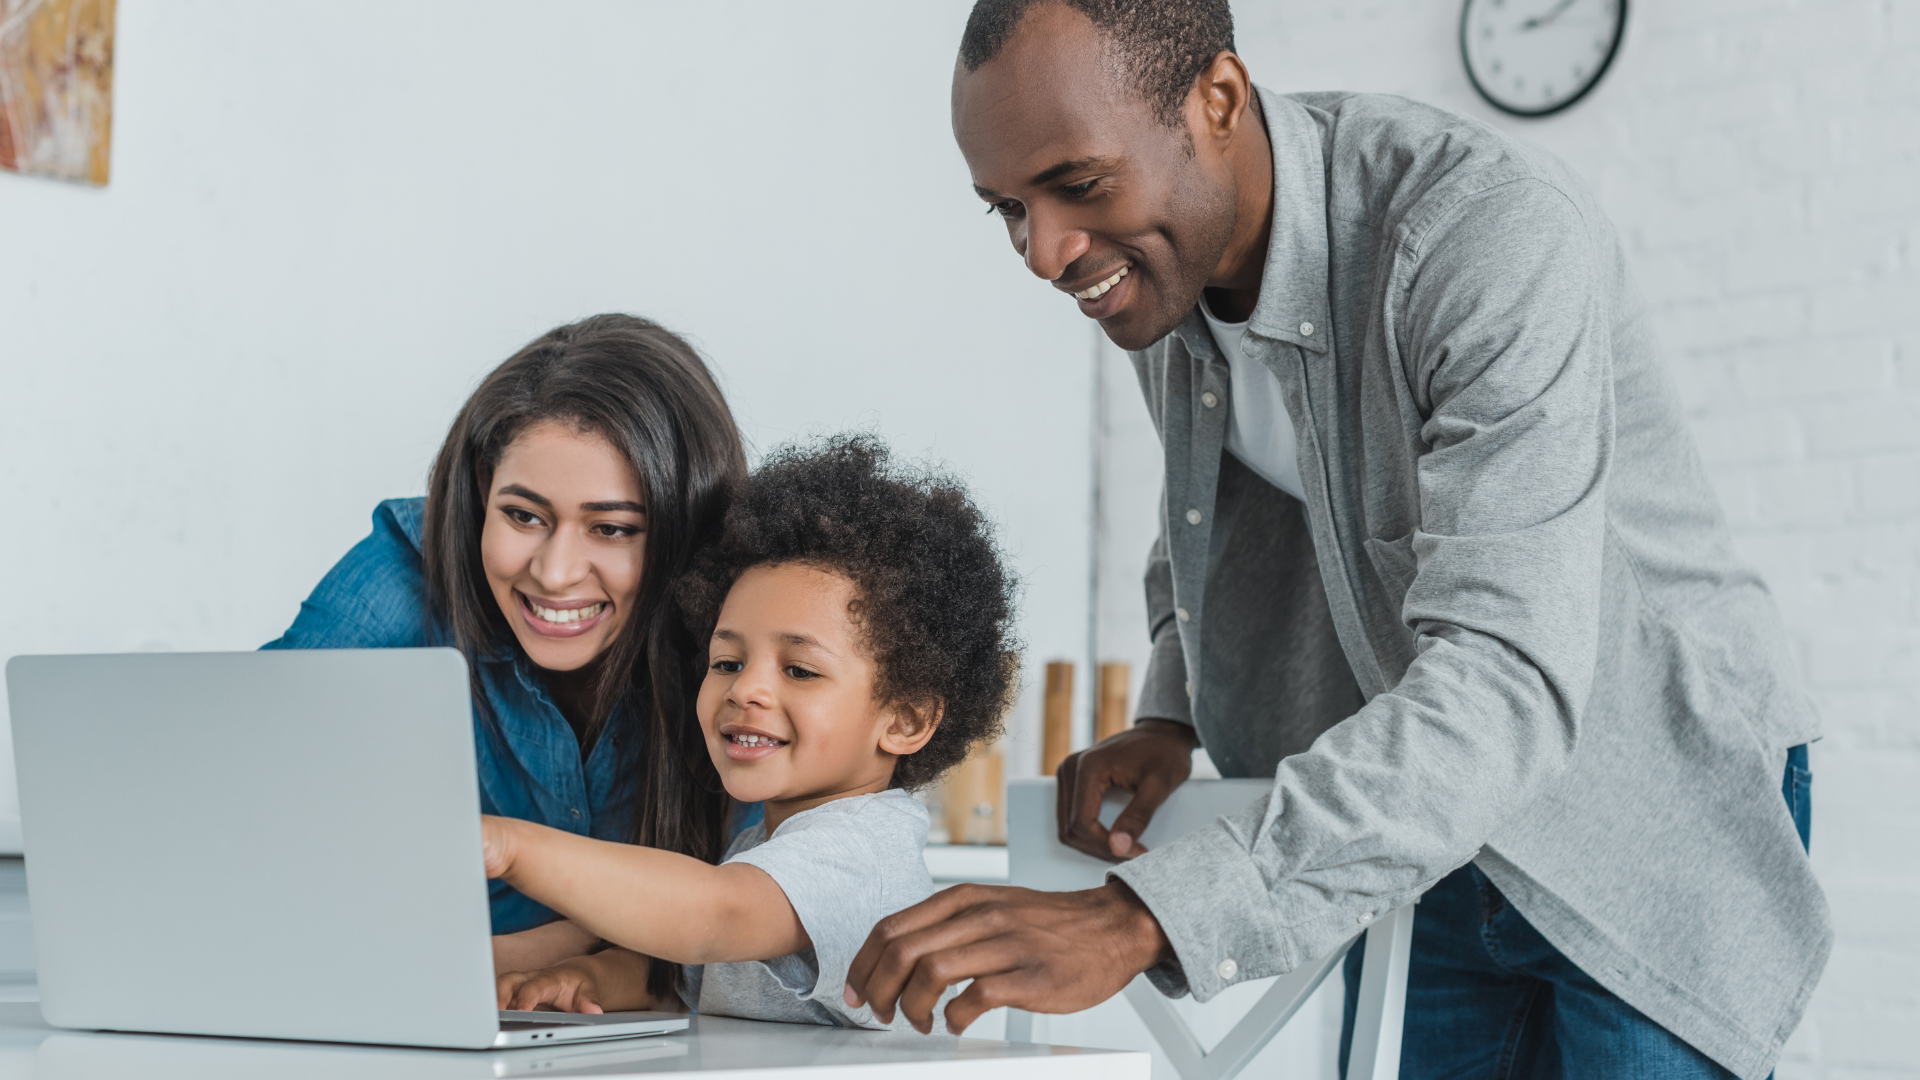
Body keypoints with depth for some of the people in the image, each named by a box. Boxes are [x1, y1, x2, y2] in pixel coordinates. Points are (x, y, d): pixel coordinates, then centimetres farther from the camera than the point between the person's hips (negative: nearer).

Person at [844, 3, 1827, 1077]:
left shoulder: (1495, 231, -30)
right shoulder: (1158, 257, -7)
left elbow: (1508, 680, -40)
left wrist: (1140, 919, -47)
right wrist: (1171, 714, -6)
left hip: (1657, 812, -5)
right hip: (1425, 832, 6)